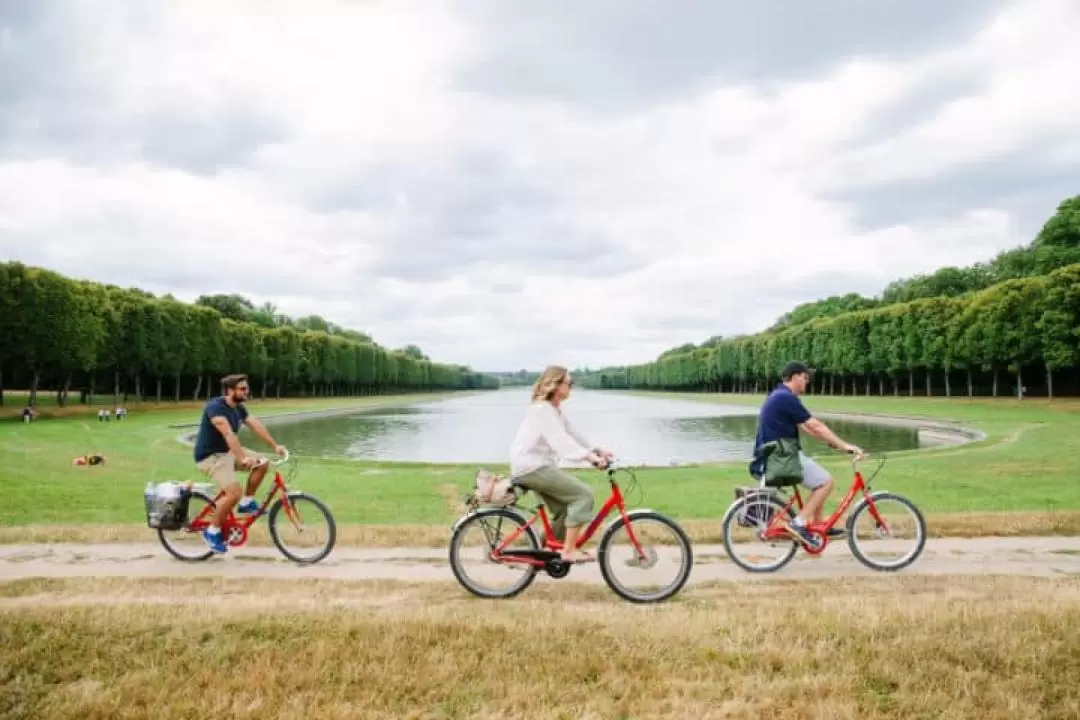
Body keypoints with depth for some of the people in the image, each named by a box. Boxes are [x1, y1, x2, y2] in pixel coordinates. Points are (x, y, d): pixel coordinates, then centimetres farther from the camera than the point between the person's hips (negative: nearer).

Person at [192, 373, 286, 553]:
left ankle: (247, 502, 10)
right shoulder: (215, 407, -24)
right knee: (234, 493, -22)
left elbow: (257, 426, -2)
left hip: (228, 452, 9)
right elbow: (228, 434, -35)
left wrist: (276, 446, -12)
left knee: (262, 463, -4)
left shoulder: (239, 408, 4)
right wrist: (243, 458, -45)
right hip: (210, 456, -9)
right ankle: (213, 532, -4)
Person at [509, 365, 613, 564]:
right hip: (531, 467, -10)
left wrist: (596, 450, -1)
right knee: (583, 494, -12)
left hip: (538, 466, 10)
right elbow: (560, 440, -29)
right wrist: (589, 456, -38)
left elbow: (572, 434, 11)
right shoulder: (542, 409, -17)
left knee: (564, 509, 14)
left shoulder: (555, 409, 15)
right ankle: (569, 550, -10)